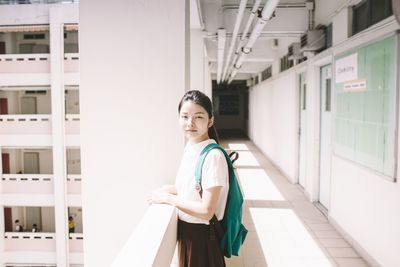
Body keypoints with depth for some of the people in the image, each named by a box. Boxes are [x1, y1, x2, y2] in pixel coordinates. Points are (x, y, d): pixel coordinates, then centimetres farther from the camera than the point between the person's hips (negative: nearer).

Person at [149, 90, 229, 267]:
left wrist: (168, 198, -17)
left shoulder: (213, 156, -24)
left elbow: (206, 211, -25)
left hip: (202, 234, -7)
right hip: (185, 230, 7)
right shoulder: (189, 149, 1)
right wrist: (169, 189, -3)